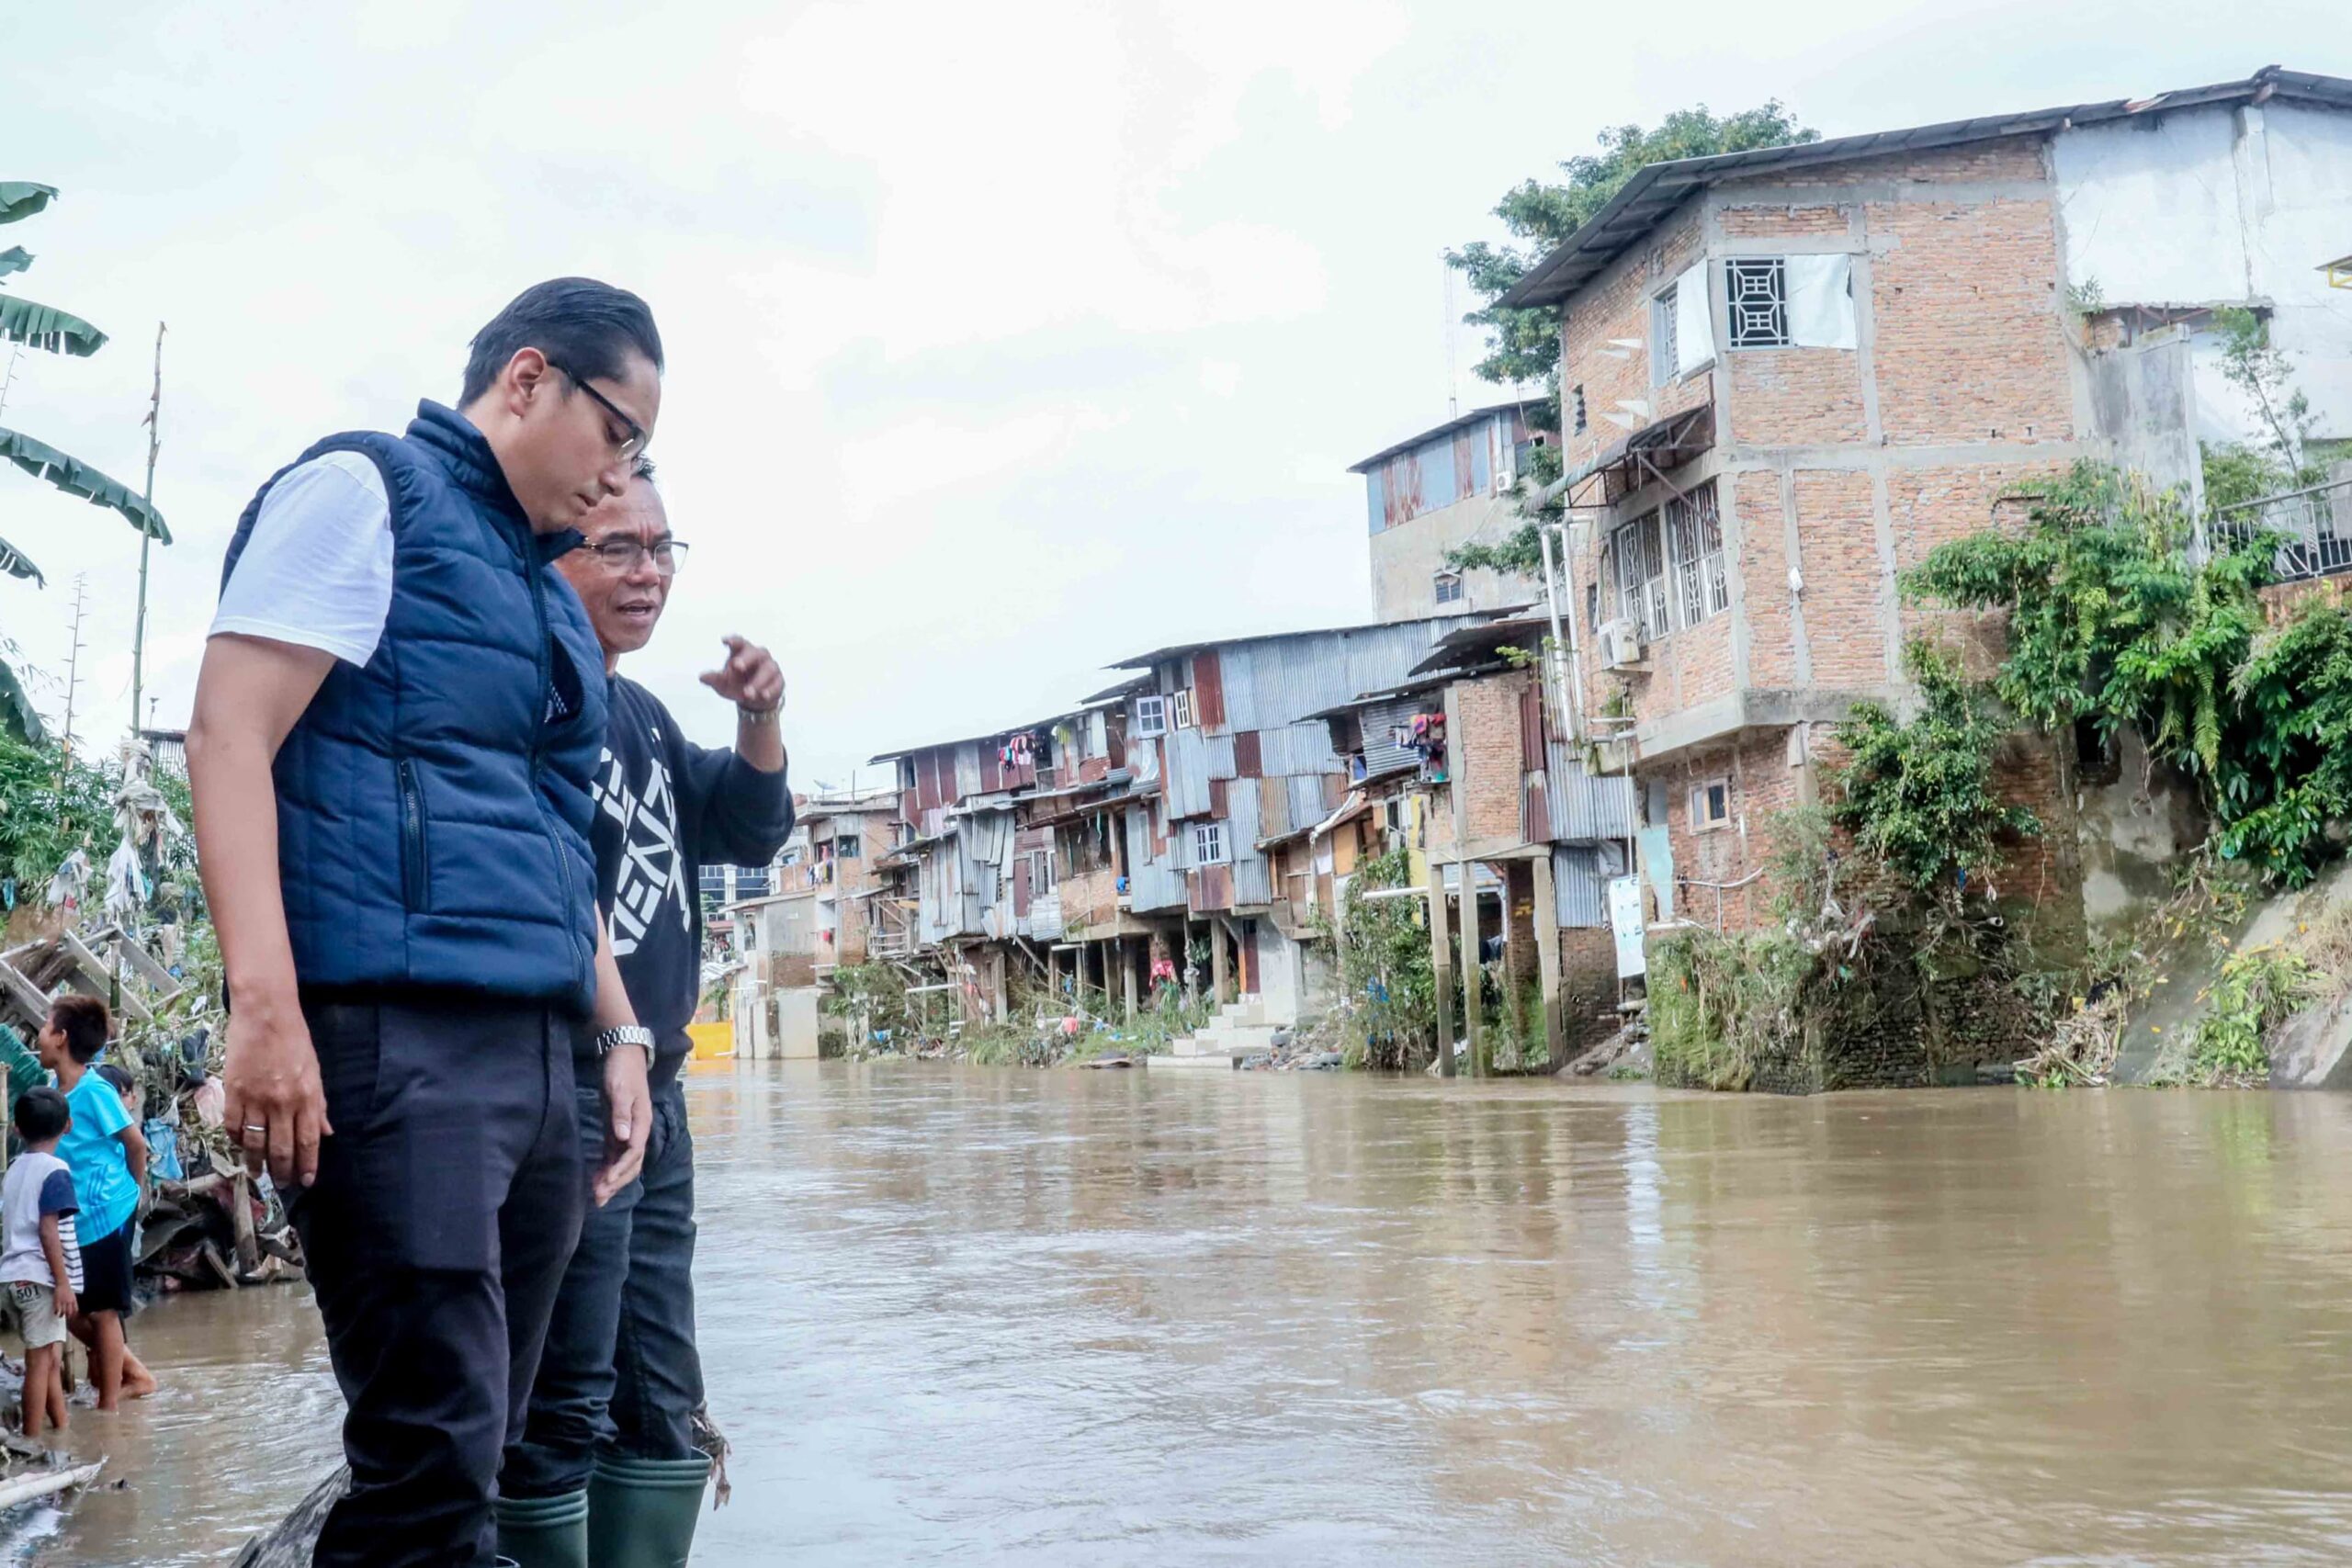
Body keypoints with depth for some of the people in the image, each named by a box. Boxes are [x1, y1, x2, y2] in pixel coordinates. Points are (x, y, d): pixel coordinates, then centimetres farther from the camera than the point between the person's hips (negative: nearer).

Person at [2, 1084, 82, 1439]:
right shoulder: (55, 1170, -11)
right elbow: (48, 1231, -17)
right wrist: (63, 1282, -15)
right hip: (40, 1277, -8)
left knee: (52, 1359, 14)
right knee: (41, 1362, -4)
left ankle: (63, 1431, 20)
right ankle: (32, 1442, -2)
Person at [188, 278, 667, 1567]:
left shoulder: (547, 592, 25)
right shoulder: (365, 489, 1)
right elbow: (228, 739, -10)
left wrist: (619, 1035, 19)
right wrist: (264, 1006, -21)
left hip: (537, 1056, 9)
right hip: (398, 1034, -8)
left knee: (474, 1446, 10)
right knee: (434, 1454, -11)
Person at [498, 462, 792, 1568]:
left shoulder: (645, 714, 16)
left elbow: (751, 833, 16)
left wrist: (762, 719, -2)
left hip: (654, 1094, 9)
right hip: (560, 1091, -9)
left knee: (660, 1406, 15)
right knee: (560, 1412, -4)